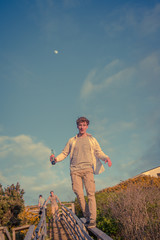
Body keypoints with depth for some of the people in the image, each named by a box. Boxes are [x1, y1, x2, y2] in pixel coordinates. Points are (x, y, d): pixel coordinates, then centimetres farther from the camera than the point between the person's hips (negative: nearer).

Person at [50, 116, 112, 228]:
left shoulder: (92, 139, 15)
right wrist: (56, 158, -3)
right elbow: (64, 153, 18)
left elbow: (99, 152, 10)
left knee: (90, 193, -11)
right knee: (79, 194, -5)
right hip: (75, 170, 2)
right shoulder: (72, 140, 18)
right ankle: (87, 216, 11)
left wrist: (106, 158, -11)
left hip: (87, 169, -1)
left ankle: (92, 219, -8)